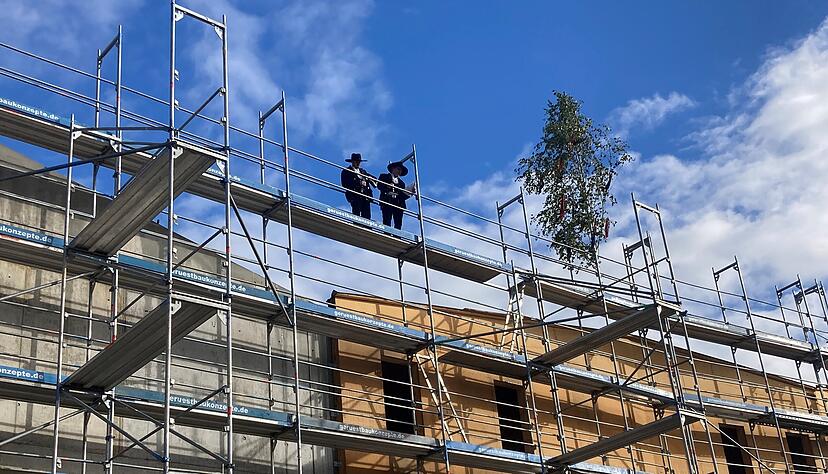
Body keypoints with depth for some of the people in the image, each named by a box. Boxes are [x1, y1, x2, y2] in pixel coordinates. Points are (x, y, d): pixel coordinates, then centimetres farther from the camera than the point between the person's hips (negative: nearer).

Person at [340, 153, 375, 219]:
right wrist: (359, 183, -12)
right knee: (356, 213, -15)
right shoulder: (346, 171, 9)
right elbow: (345, 185, -5)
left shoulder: (363, 171, 27)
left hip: (366, 196, 5)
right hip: (355, 196, -5)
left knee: (367, 216, -6)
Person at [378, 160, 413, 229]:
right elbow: (379, 185, 3)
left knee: (398, 223, -11)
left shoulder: (401, 182, 29)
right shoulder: (384, 176, 20)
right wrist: (387, 187, -14)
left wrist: (409, 193, 2)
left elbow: (402, 196, 19)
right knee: (387, 222, -16)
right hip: (387, 202, -4)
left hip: (398, 204, 4)